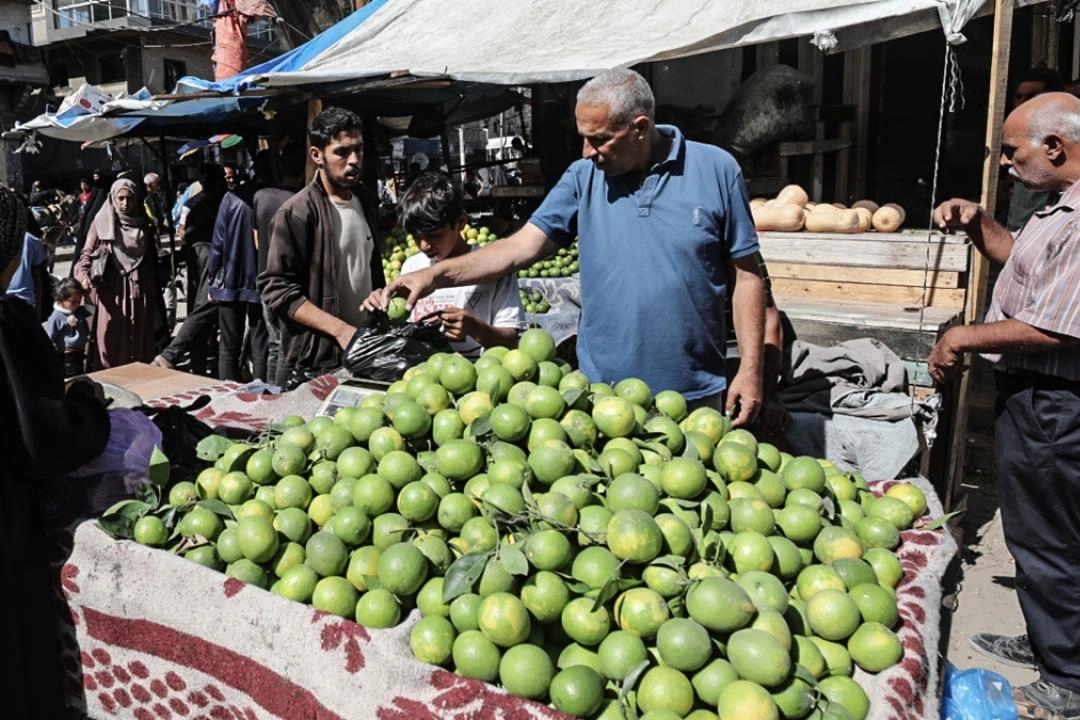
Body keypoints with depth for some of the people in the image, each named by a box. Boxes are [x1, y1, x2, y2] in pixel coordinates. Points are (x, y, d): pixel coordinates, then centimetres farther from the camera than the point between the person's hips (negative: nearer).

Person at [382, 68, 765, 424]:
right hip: (602, 390, 2)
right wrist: (436, 275, -15)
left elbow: (746, 276, -1)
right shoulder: (584, 177, 1)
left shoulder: (716, 170, -4)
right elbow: (522, 246, -4)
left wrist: (750, 370, -5)